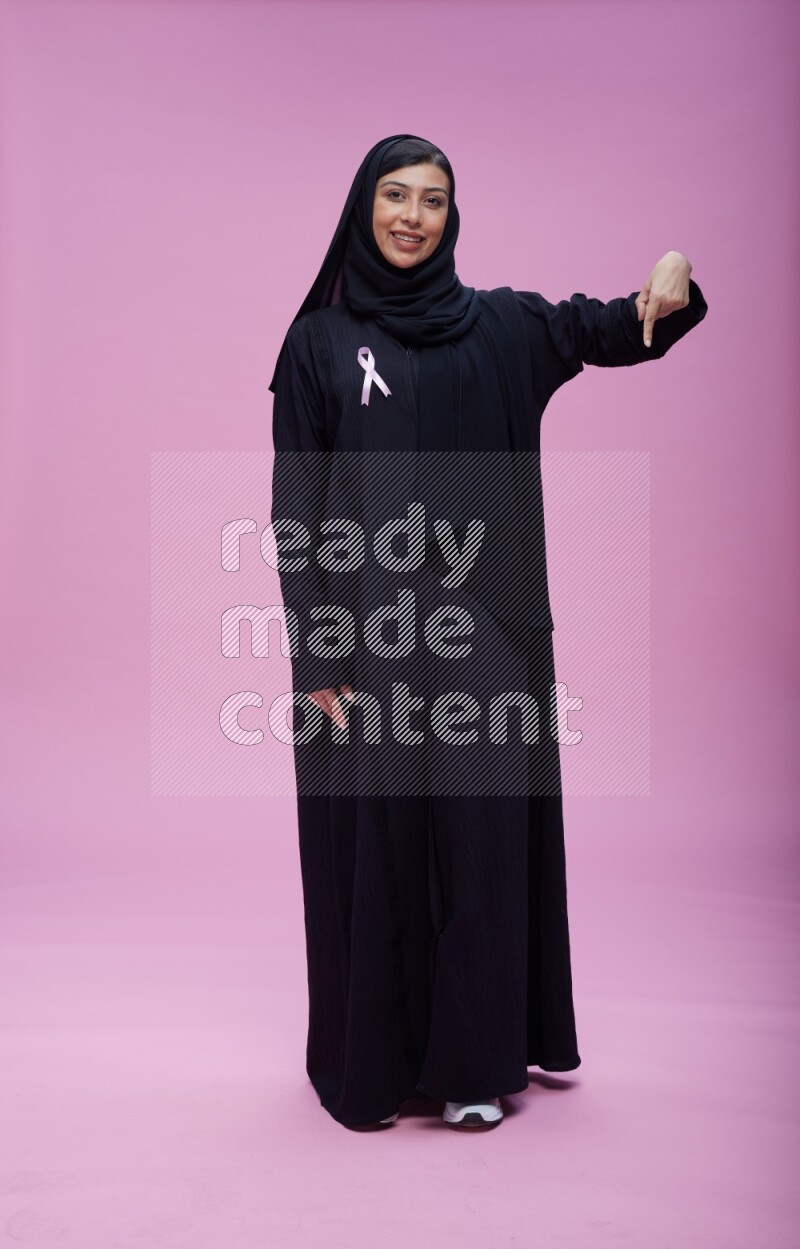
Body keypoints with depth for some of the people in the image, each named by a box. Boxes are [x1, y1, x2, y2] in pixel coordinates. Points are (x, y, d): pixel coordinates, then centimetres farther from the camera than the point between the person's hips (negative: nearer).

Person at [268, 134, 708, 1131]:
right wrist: (314, 650, -8)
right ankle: (369, 1061, 23)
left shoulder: (500, 325, 11)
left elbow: (613, 331, 2)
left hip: (484, 631, 2)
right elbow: (295, 503, -1)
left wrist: (668, 291, -22)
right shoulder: (317, 342, 5)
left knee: (483, 837, 6)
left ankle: (473, 1059, 23)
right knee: (372, 843, 5)